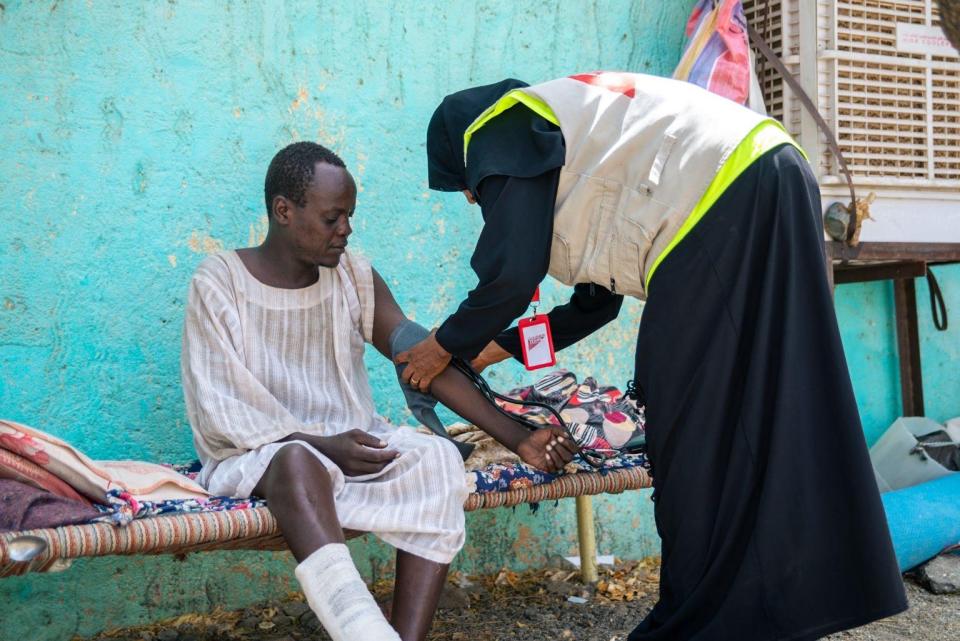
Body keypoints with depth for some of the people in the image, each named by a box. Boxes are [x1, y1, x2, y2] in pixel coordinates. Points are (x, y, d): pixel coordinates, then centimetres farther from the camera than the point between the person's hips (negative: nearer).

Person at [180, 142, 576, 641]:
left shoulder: (354, 277, 4)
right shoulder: (218, 282, -6)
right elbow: (220, 410, -10)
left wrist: (517, 439, -9)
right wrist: (321, 444, -24)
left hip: (352, 444, 4)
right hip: (257, 453, -3)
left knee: (436, 458, -25)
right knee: (297, 462, -37)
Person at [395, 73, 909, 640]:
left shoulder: (499, 131, 4)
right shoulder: (562, 146, 30)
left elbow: (511, 274, -8)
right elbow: (598, 300, 29)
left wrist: (448, 346, 9)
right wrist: (506, 344, 37)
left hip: (731, 201, -10)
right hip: (769, 191, 10)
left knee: (695, 427, -4)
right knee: (761, 415, 11)